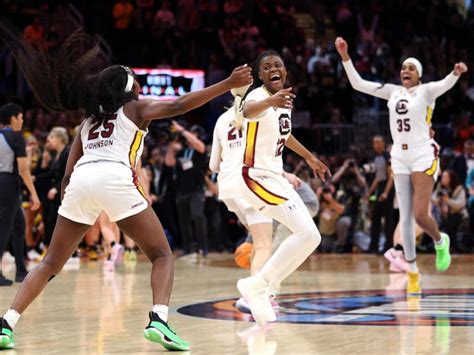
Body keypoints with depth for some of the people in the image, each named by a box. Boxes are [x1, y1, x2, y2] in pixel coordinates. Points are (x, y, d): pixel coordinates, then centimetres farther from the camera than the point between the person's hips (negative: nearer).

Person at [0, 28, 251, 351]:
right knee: (163, 255, 5)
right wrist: (228, 84, 2)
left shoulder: (88, 120, 32)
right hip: (116, 179, -4)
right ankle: (159, 320, -19)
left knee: (51, 264, 16)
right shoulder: (136, 107, 20)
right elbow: (179, 106, 3)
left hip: (80, 180, 4)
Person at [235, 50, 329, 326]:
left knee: (310, 237, 11)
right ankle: (257, 286, -11)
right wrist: (269, 102, -66)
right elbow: (248, 111, -44)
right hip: (258, 177, -9)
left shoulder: (285, 99, 9)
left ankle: (258, 289, 14)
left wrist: (309, 158, 40)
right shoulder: (258, 95, -17)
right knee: (307, 233, -20)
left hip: (276, 177, 10)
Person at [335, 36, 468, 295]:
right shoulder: (393, 91, 10)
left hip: (423, 156, -4)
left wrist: (456, 73, -46)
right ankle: (413, 273, 10)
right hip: (399, 158, 4)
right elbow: (358, 84, 9)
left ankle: (440, 241, 20)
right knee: (405, 218, 2)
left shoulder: (426, 91, -2)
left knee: (419, 215, -13)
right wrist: (345, 56, 0)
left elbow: (445, 85, -24)